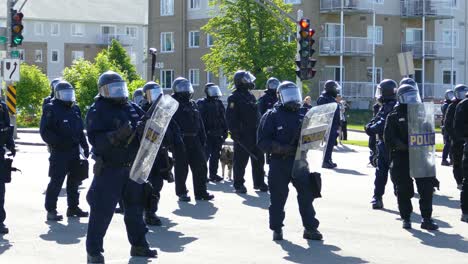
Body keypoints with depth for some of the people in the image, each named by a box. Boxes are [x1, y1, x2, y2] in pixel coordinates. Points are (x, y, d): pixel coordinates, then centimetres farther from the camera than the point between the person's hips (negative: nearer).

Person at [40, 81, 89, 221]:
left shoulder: (75, 109, 13)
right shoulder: (51, 109, -8)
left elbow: (80, 130, 19)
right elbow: (45, 132, -13)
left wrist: (85, 146, 13)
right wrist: (57, 142, -22)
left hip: (74, 151, 7)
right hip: (59, 152, -7)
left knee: (74, 180, 13)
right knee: (56, 181, -7)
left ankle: (73, 207, 24)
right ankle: (51, 210, -3)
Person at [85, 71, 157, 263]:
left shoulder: (132, 108, 11)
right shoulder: (97, 111, -9)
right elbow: (95, 140, -20)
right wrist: (117, 136, -33)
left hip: (133, 167, 7)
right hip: (109, 169, -7)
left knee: (135, 207, 16)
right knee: (102, 211, -5)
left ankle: (139, 245, 28)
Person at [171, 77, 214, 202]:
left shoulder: (193, 104, 17)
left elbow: (199, 122, 20)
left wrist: (203, 138, 15)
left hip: (194, 139, 7)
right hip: (180, 140, -7)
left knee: (200, 166, 5)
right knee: (181, 168, 0)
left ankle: (201, 191, 12)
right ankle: (181, 193, 10)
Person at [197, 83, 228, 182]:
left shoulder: (219, 103, 14)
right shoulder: (202, 104, -6)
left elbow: (223, 119, 18)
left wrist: (225, 131, 13)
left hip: (217, 135, 7)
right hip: (207, 134, -7)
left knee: (215, 155, 10)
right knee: (206, 154, -9)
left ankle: (213, 174, 18)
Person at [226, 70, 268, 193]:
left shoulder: (251, 96, 15)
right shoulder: (234, 98, -10)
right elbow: (230, 117, -15)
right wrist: (235, 132, -21)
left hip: (254, 134, 8)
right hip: (242, 136, -8)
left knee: (259, 159, 11)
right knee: (241, 160, -1)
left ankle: (259, 182, 21)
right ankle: (238, 184, 6)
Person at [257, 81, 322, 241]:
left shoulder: (304, 114, 10)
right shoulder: (272, 116, -2)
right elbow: (262, 142, -7)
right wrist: (281, 148, -19)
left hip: (300, 162, 3)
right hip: (279, 163, -3)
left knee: (307, 194, 1)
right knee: (278, 197, 4)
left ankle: (310, 228, 10)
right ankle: (276, 229, 17)